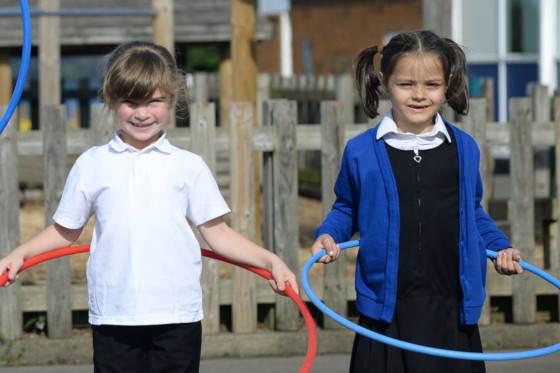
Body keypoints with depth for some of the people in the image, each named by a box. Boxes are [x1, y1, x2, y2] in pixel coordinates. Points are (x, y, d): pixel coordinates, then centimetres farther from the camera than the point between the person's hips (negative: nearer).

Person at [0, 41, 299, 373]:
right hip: (114, 317, 1)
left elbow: (217, 233, 8)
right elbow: (66, 231, 15)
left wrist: (270, 260, -3)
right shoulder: (92, 165, 7)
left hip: (176, 316, 0)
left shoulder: (189, 166, 6)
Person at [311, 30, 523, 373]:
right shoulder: (361, 152, 2)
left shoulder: (465, 149, 7)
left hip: (451, 309, 1)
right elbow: (347, 209, 16)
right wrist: (329, 235, -3)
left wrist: (500, 247, 6)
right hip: (387, 312, -1)